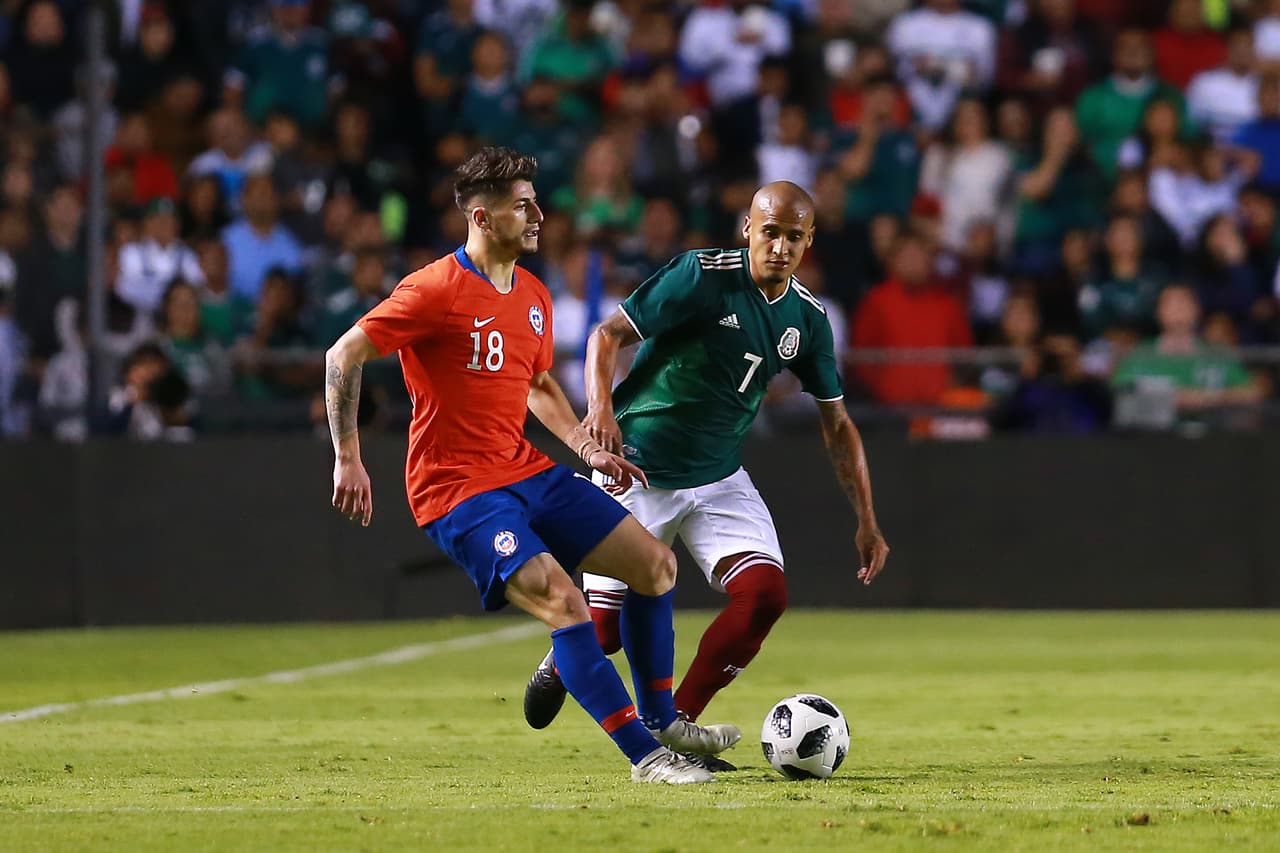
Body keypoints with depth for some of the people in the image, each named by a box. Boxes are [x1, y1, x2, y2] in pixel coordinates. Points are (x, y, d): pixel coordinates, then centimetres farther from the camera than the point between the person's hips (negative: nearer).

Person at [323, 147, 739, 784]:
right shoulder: (438, 289, -15)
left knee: (655, 563, 6)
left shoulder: (533, 296, 11)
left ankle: (660, 722, 22)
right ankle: (644, 757, -19)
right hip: (457, 490, -9)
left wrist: (585, 446, 14)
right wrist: (348, 460, -16)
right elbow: (343, 357, -13)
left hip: (526, 471, 9)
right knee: (563, 603, -24)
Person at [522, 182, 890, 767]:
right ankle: (560, 664, 33)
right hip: (638, 472, -5)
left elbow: (837, 423, 10)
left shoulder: (807, 318, 0)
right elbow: (607, 335, -15)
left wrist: (866, 520, 6)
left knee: (765, 594, -18)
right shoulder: (703, 276, -16)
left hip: (719, 481, 5)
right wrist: (600, 406, -34)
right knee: (605, 631, -7)